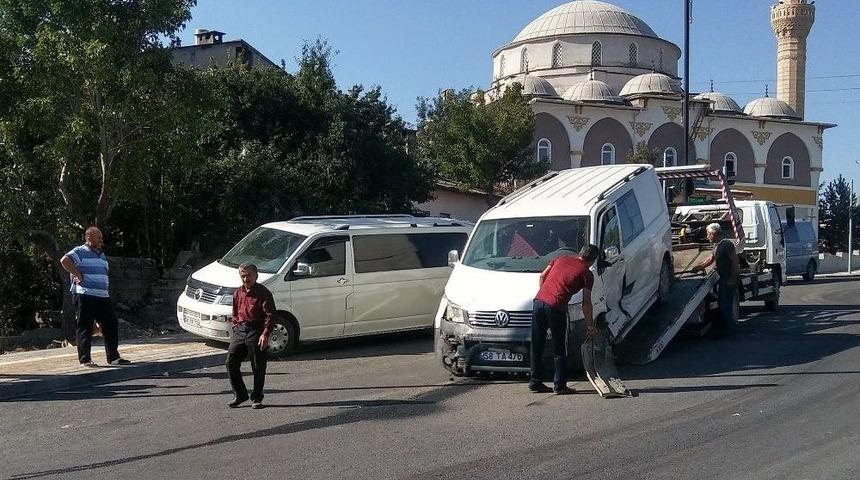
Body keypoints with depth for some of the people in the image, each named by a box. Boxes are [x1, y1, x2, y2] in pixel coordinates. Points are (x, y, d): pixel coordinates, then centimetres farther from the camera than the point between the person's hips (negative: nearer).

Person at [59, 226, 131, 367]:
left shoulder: (102, 255, 22)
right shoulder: (80, 251, -4)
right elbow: (65, 260, -22)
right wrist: (78, 275, -17)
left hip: (103, 297, 8)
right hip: (85, 296, -8)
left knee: (110, 326, 6)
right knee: (84, 328, -1)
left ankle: (113, 357, 13)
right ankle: (85, 359, 5)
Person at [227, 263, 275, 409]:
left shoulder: (263, 293, -5)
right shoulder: (238, 293, 16)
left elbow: (270, 315, -11)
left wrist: (265, 334, -21)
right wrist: (235, 329, 13)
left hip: (256, 331, -6)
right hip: (239, 331, 6)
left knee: (258, 367, 1)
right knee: (231, 362, -1)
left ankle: (256, 398, 14)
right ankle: (240, 395, 14)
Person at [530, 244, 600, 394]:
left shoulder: (561, 259, 19)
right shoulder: (586, 274, 5)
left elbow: (542, 276, 18)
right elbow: (586, 303, 6)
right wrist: (590, 326, 14)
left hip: (539, 301, 5)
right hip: (556, 307, -5)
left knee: (537, 346, 13)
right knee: (559, 350, 8)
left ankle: (535, 382, 20)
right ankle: (560, 386, 13)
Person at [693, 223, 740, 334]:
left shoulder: (727, 244, -19)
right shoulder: (717, 245, 12)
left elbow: (735, 261, -21)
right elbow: (711, 259, 24)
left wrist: (733, 278, -23)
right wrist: (699, 267, 19)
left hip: (729, 279, -10)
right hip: (722, 279, 10)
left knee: (726, 303, -4)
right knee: (721, 302, 16)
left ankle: (728, 327, 4)